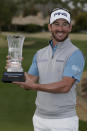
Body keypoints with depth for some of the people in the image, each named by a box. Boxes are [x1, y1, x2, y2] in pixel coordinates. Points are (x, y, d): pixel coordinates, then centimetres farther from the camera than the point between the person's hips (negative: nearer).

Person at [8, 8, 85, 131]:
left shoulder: (75, 54, -10)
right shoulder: (40, 54, 10)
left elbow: (65, 86, -20)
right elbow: (28, 84, 4)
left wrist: (35, 86, -29)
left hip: (64, 121, -5)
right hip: (40, 119, 5)